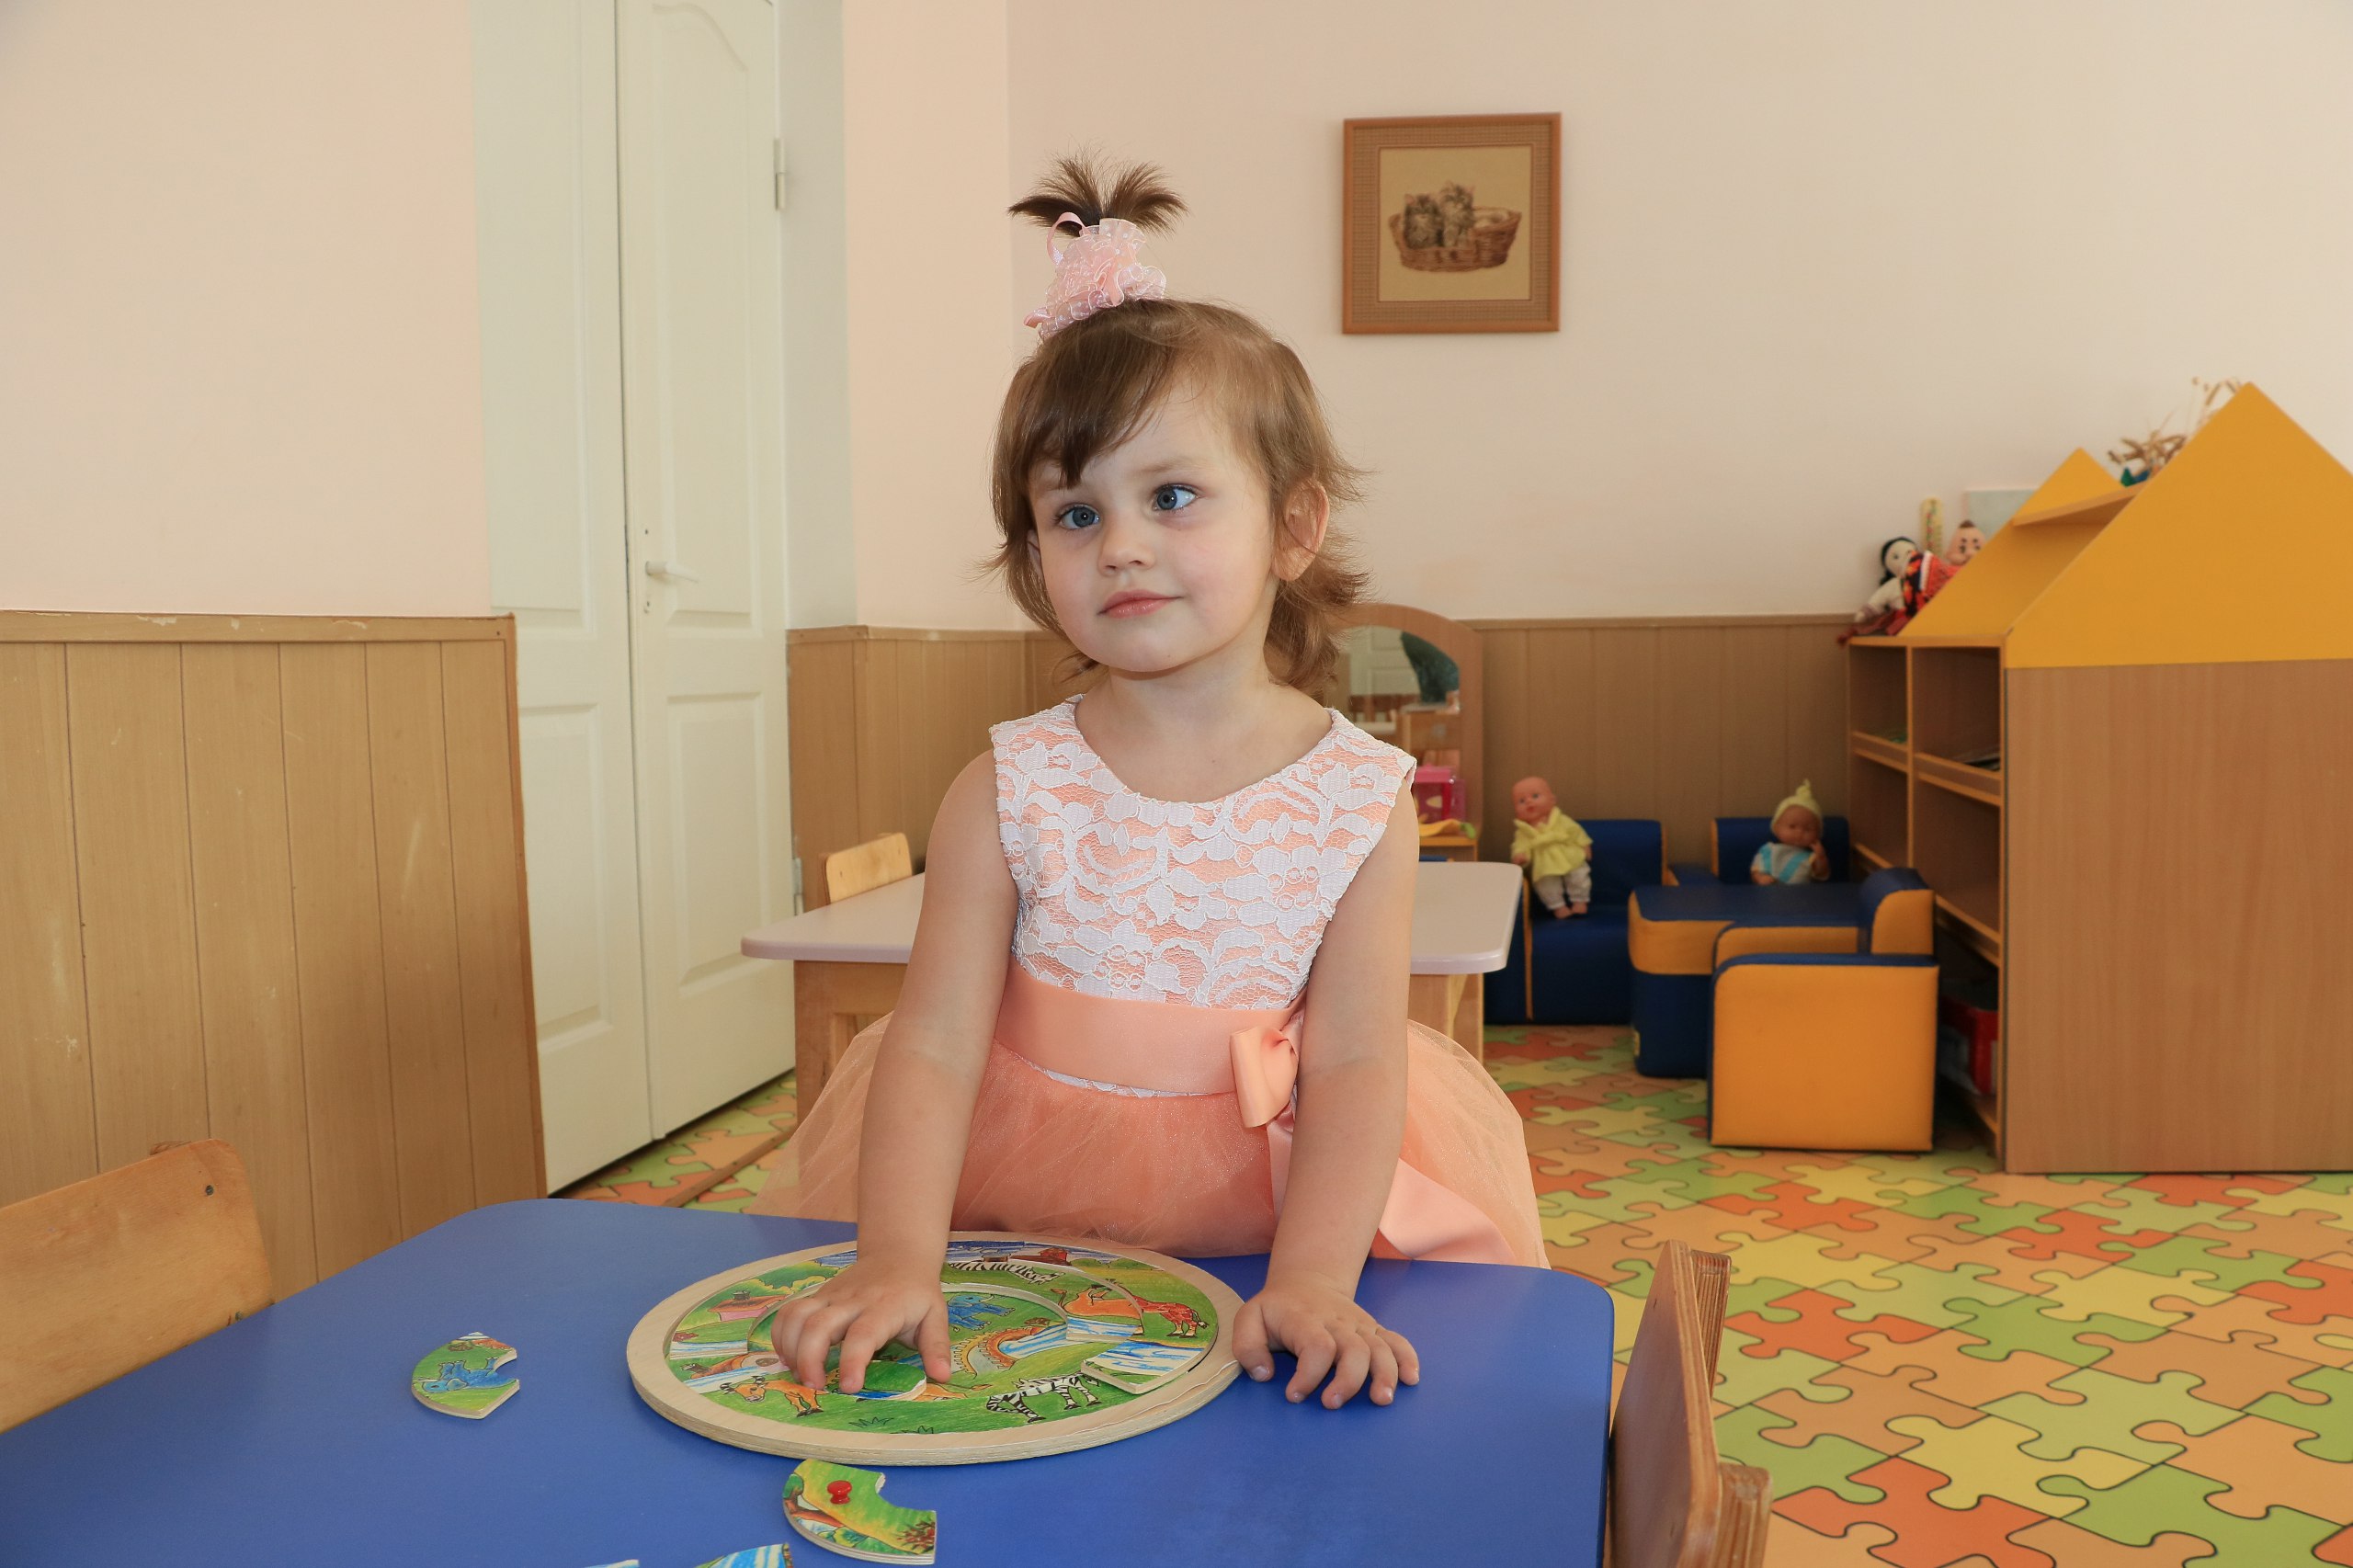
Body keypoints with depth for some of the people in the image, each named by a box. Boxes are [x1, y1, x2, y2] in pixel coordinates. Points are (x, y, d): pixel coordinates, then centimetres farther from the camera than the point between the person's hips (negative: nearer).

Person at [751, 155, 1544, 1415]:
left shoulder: (1362, 801, -8)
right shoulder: (1008, 791, -7)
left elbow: (1355, 1065, -11)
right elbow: (934, 1046, -11)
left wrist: (1310, 1282, -23)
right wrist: (898, 1260, -24)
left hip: (1253, 1210, 0)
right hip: (1013, 1209, 1)